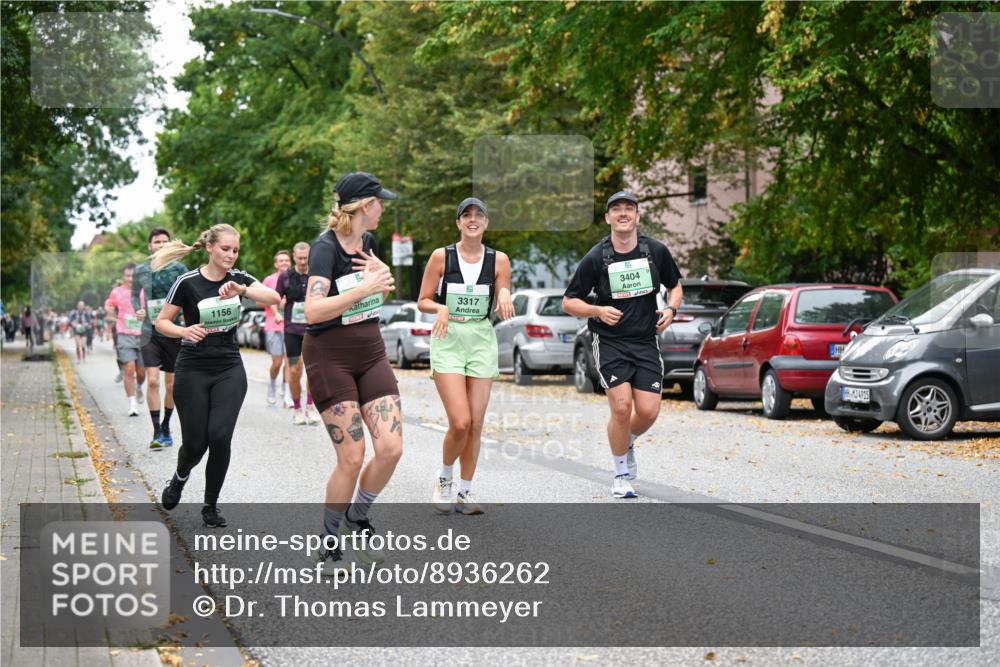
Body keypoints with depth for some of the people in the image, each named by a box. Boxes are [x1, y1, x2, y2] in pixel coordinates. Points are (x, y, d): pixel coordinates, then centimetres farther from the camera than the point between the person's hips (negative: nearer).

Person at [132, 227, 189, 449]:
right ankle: (157, 432, -9)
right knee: (152, 381, -13)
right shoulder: (141, 271, 4)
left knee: (171, 385, 9)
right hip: (151, 333, 0)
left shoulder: (179, 269, 0)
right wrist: (138, 309, -2)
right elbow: (134, 295, 17)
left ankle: (166, 426, 30)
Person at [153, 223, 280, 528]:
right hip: (193, 371, -2)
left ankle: (211, 505, 5)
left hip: (229, 370, 2)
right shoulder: (188, 282, -9)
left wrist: (242, 290, -33)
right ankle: (179, 478, 35)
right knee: (195, 442, -1)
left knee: (220, 436, -13)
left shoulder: (239, 278, 0)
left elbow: (274, 298, -16)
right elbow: (161, 322, -2)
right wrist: (184, 331, -22)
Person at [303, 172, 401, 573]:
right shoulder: (326, 247, -16)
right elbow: (313, 310, -28)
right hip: (330, 357, -7)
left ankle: (356, 518, 19)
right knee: (352, 458, -9)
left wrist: (383, 274, 4)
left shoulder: (367, 242, 7)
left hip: (370, 353, 7)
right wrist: (365, 288, -32)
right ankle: (329, 545, 10)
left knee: (391, 448, -6)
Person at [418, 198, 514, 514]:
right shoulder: (441, 256, -2)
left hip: (482, 340, 3)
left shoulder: (499, 260, 3)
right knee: (460, 422, -14)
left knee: (476, 424, 3)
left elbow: (502, 310, 7)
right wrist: (441, 308, -18)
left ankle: (464, 493, 17)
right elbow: (423, 301, 2)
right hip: (448, 339, -3)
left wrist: (504, 299, -15)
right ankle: (444, 477, 13)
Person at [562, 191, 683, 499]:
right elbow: (569, 302, 0)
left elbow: (675, 285, 16)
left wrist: (671, 309, -5)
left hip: (646, 341, 2)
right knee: (621, 407, -15)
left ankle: (627, 442, 31)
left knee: (648, 412, -6)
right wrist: (598, 311, -18)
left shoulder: (656, 251, 0)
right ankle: (622, 475, 5)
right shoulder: (595, 258, -7)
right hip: (610, 343, -2)